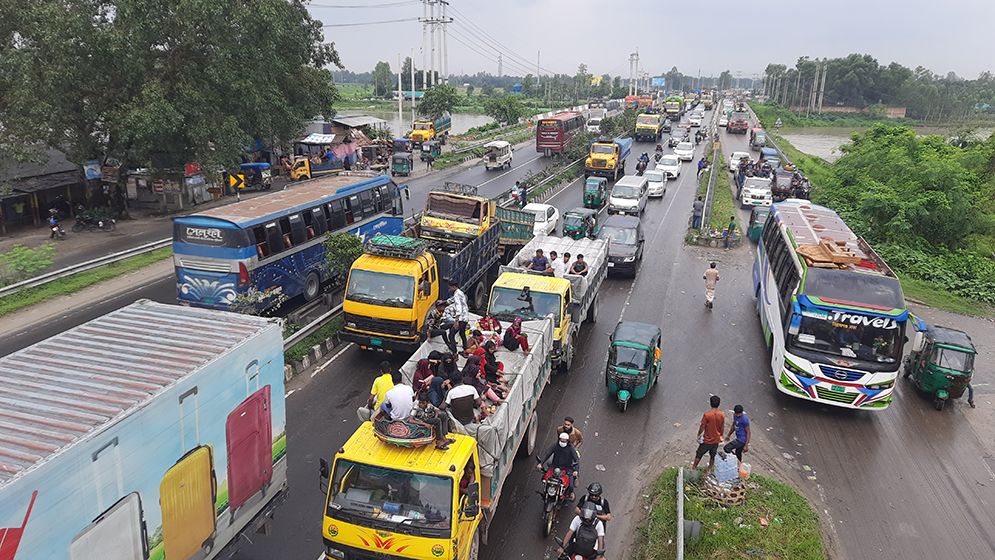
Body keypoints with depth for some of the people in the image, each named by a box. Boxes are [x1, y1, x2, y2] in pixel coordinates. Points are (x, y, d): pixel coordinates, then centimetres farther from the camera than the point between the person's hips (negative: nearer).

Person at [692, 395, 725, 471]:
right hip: (716, 440, 3)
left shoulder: (707, 414, -25)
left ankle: (694, 467, 31)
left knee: (699, 454, 17)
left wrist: (698, 435, 2)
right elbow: (722, 427, 0)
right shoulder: (722, 415, -12)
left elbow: (702, 427, -16)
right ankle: (709, 470, 34)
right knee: (712, 456, 22)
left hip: (707, 440, -3)